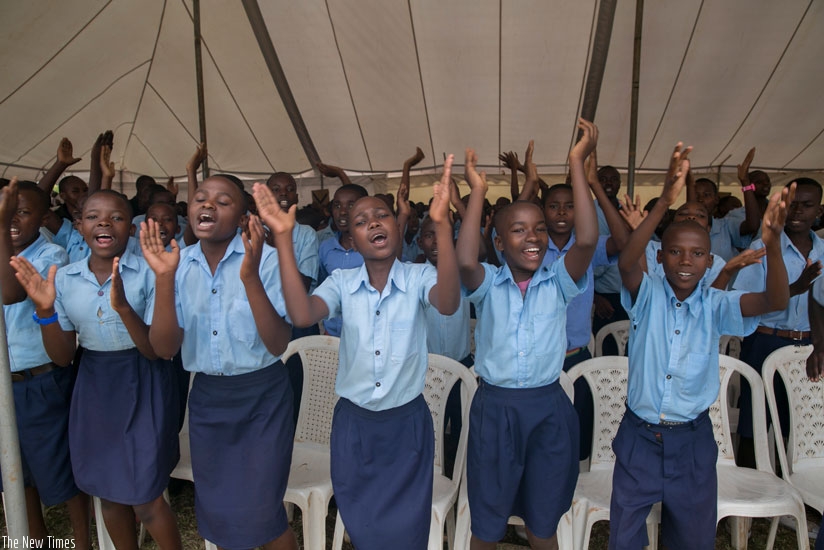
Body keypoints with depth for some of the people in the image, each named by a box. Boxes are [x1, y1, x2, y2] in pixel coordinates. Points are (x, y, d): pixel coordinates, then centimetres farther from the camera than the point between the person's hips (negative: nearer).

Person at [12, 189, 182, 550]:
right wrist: (44, 309, -16)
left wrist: (123, 307, -32)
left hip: (141, 390, -4)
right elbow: (62, 357, 1)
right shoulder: (64, 278, -1)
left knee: (145, 501, 2)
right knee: (109, 492, 19)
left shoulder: (149, 274, -15)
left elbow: (156, 352, -16)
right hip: (93, 391, 5)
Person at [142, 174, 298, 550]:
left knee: (261, 511, 4)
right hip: (206, 398, 4)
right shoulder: (178, 265, -3)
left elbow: (278, 345, -21)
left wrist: (250, 277, -32)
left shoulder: (266, 259, -17)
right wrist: (164, 278, -21)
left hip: (262, 397, -4)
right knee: (216, 510, 19)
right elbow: (164, 348, -9)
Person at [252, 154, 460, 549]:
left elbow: (448, 304, -33)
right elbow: (302, 315, -25)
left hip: (408, 421, -1)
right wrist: (283, 237, -30)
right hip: (353, 422, 2)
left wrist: (442, 225, -44)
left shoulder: (419, 277, -11)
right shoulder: (341, 283, -6)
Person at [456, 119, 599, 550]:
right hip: (494, 408, 0)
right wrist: (477, 191, -24)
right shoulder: (488, 284, -4)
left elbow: (587, 239, -20)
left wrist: (577, 163, -22)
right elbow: (464, 261, -26)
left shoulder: (559, 283, -3)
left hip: (549, 408, 1)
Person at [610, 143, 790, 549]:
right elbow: (625, 262, -30)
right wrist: (664, 202, -43)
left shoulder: (716, 306, -5)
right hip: (639, 437, -1)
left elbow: (776, 300, -20)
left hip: (693, 439, 2)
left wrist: (772, 243, -39)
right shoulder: (647, 295, -10)